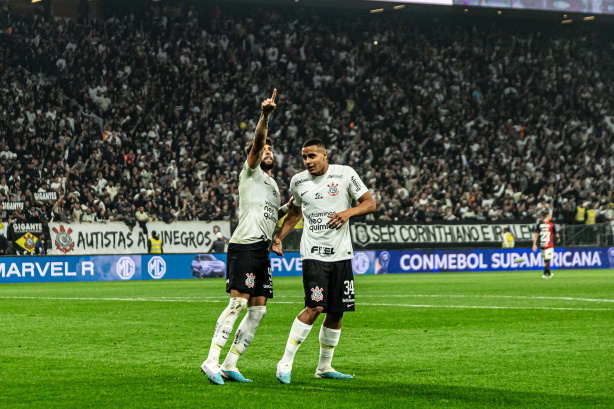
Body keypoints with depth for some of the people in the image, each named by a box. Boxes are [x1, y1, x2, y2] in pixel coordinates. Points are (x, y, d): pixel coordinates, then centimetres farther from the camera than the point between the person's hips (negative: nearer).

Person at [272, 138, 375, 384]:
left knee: (337, 312, 4)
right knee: (315, 307, -16)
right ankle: (286, 362, -10)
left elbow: (370, 203, 2)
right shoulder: (298, 182, 6)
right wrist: (279, 236, 15)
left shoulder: (345, 174, 0)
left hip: (341, 254, 2)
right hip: (313, 253, -2)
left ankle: (324, 367, 18)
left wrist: (349, 212, -15)